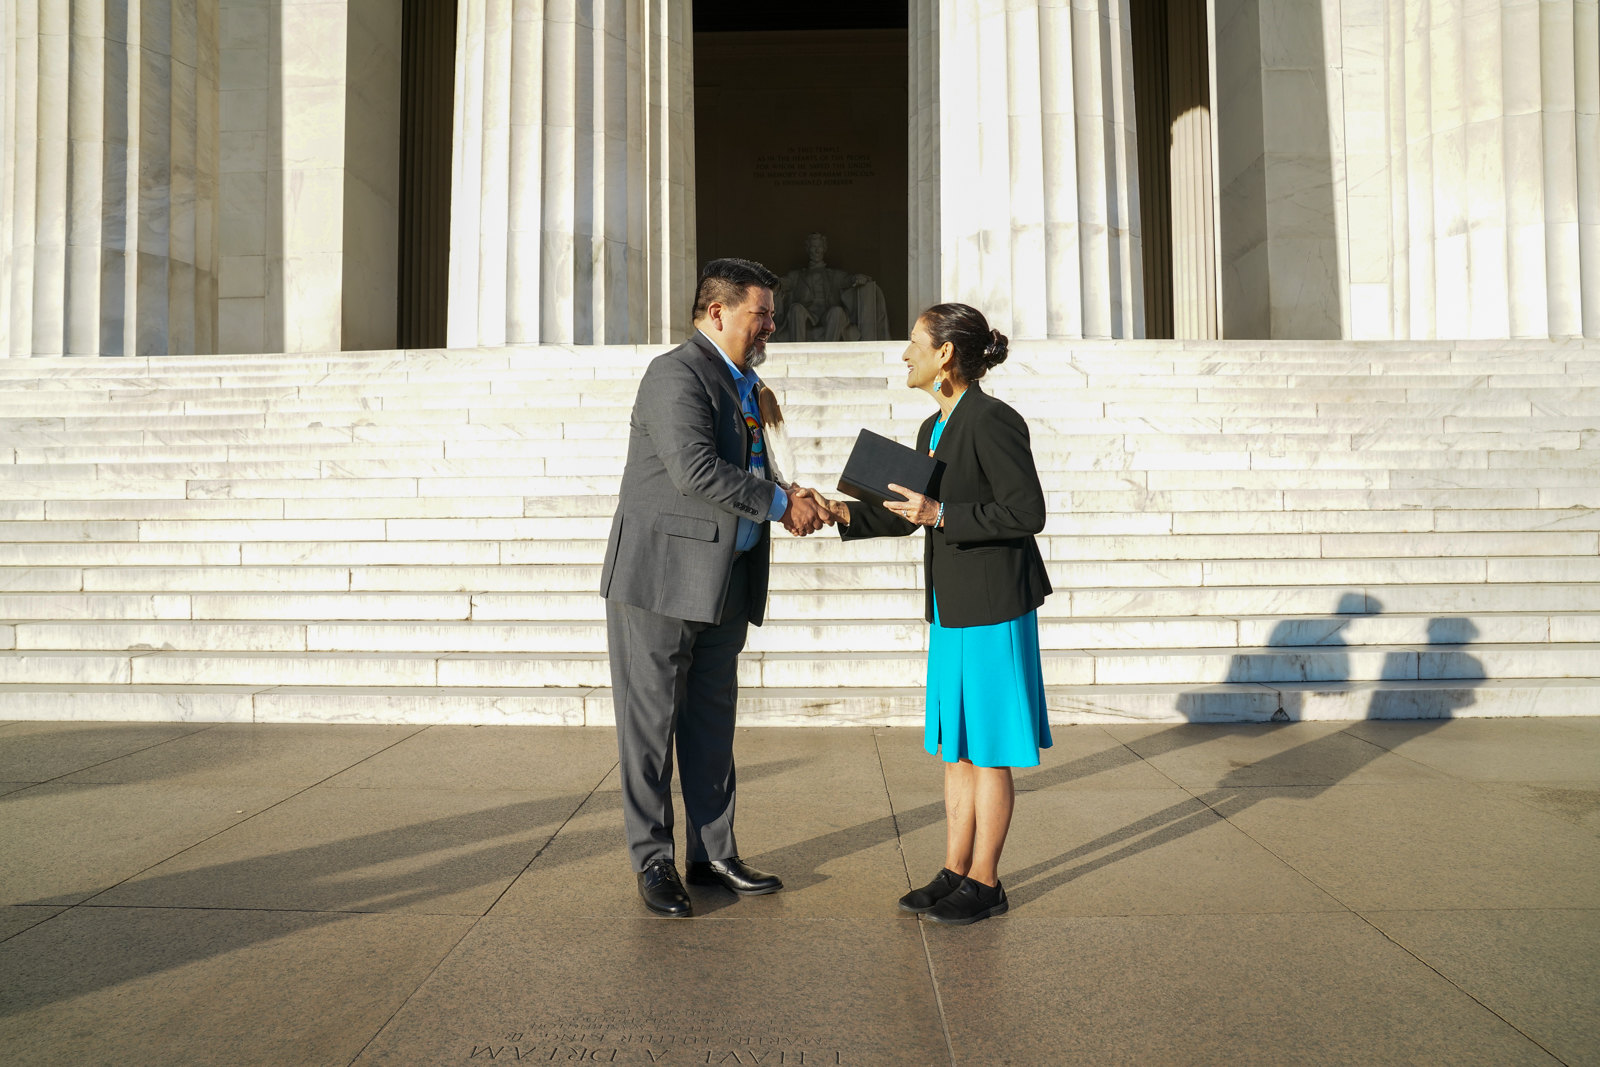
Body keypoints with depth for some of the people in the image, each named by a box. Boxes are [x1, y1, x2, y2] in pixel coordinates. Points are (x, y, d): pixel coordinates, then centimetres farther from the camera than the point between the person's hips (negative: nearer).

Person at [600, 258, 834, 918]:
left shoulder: (742, 384, 18)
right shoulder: (676, 374, -12)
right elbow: (695, 468, -25)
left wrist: (791, 499, 4)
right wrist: (781, 504, -17)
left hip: (722, 583, 9)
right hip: (660, 576, -9)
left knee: (712, 722, 13)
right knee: (651, 722, 3)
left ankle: (714, 854, 23)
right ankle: (653, 860, 15)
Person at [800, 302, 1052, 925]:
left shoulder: (993, 420, -15)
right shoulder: (933, 430, 12)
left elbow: (1027, 513, -18)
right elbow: (909, 516, 19)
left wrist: (941, 515, -22)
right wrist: (844, 514, 8)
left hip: (994, 608, -9)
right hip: (952, 611, 9)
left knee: (988, 749, 2)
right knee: (955, 746, 13)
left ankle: (984, 883, 16)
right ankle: (955, 872, 25)